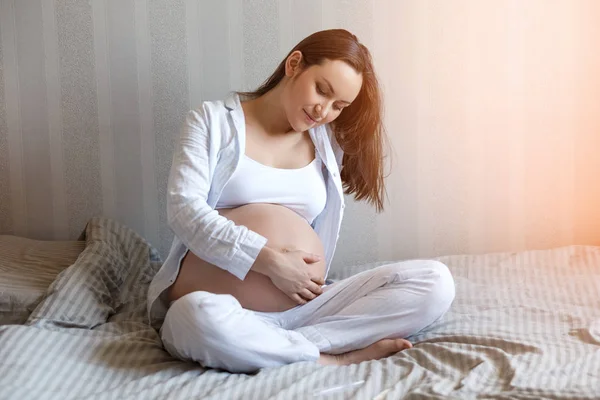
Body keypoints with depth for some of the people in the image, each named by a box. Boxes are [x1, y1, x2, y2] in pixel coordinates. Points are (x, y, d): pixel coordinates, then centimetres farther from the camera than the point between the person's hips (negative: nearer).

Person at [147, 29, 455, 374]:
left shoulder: (326, 142, 16)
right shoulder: (213, 121, 4)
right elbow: (184, 209, -9)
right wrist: (270, 260, -17)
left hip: (303, 310, 4)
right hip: (218, 308, -3)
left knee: (435, 282, -14)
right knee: (202, 318, -41)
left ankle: (295, 348, -23)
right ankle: (339, 358, -21)